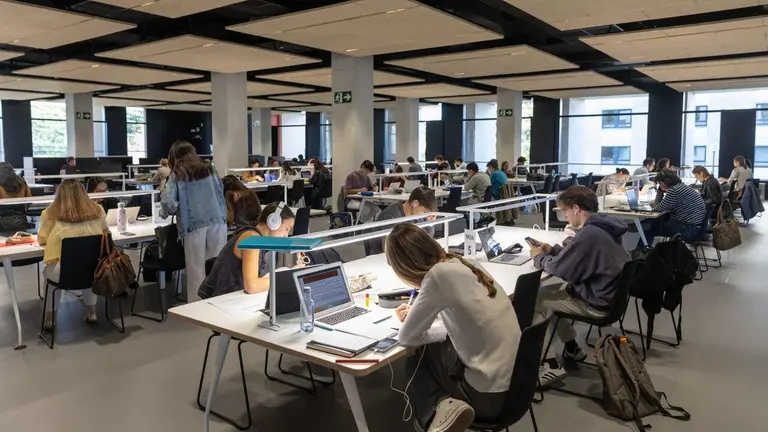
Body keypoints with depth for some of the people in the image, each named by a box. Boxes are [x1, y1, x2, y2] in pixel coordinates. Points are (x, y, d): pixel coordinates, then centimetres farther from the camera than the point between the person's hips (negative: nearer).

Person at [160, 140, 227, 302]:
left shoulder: (177, 174, 2)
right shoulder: (210, 169, 15)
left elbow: (169, 202, -8)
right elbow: (221, 192, 25)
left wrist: (165, 213, 11)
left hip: (195, 223, -3)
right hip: (217, 220, 4)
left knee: (196, 270, 4)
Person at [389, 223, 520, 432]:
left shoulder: (439, 274, -20)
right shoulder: (459, 264, 3)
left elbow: (407, 338, -10)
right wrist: (416, 313, 18)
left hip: (488, 393, -8)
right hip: (513, 379, 8)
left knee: (415, 363, 16)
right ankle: (445, 403, 2)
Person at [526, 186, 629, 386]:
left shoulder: (589, 234, -27)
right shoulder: (603, 226, 3)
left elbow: (560, 269, -21)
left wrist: (539, 257, -4)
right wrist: (552, 250, 8)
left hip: (597, 303, -10)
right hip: (610, 293, 10)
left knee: (531, 300, -2)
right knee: (549, 291, 23)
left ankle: (551, 366, 1)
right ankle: (572, 349, 30)